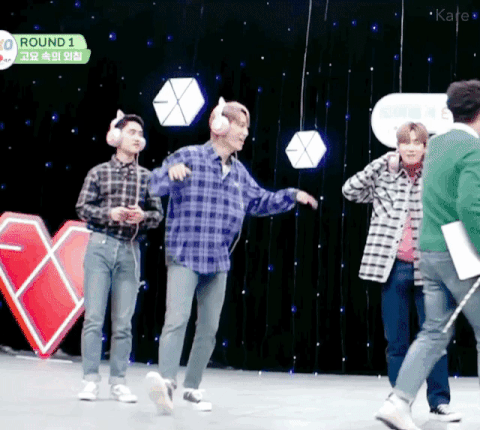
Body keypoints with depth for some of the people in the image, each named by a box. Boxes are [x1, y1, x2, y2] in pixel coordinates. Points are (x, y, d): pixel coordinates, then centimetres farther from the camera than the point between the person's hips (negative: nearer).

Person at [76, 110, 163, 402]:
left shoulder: (147, 177, 9)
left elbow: (159, 214, 9)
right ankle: (91, 380, 2)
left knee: (124, 322, 2)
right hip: (101, 247, -1)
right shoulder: (99, 173, 6)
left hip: (130, 251, 2)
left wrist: (143, 216, -11)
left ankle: (119, 381, 9)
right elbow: (83, 208, 3)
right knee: (94, 318, -4)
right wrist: (109, 213, -12)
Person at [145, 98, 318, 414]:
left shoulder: (239, 171, 15)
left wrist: (292, 197, 16)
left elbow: (259, 201, 27)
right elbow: (155, 186, -13)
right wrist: (170, 172, -34)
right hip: (184, 256, -7)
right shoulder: (189, 156, -5)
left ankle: (192, 386, 20)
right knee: (177, 318, -20)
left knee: (209, 328, 9)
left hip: (218, 261, 7)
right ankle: (166, 381, -28)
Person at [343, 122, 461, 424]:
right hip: (393, 268, 1)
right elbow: (350, 190, -2)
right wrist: (380, 164, -8)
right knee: (396, 341, 7)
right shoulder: (384, 177, 4)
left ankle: (439, 401, 9)